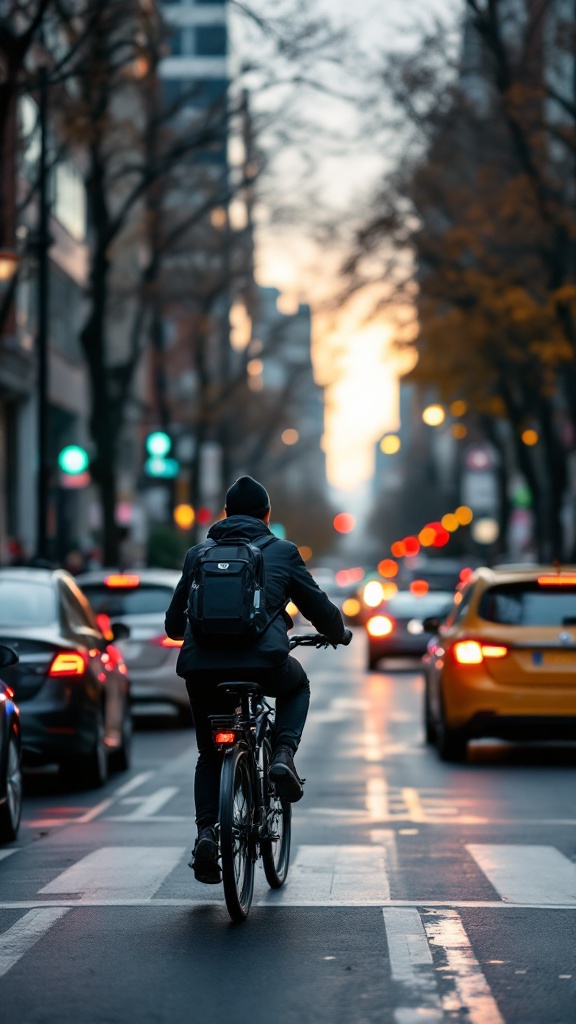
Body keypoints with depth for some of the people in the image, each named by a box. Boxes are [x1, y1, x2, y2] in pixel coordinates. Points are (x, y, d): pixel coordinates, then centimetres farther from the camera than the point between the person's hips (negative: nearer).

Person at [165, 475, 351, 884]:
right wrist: (340, 634, 43)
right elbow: (319, 606, 21)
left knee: (209, 755, 22)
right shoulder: (282, 552, 15)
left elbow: (174, 622, 27)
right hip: (263, 661, -2)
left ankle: (206, 831, 1)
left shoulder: (199, 554, 21)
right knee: (297, 685, 34)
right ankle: (283, 755, 11)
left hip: (201, 666, 2)